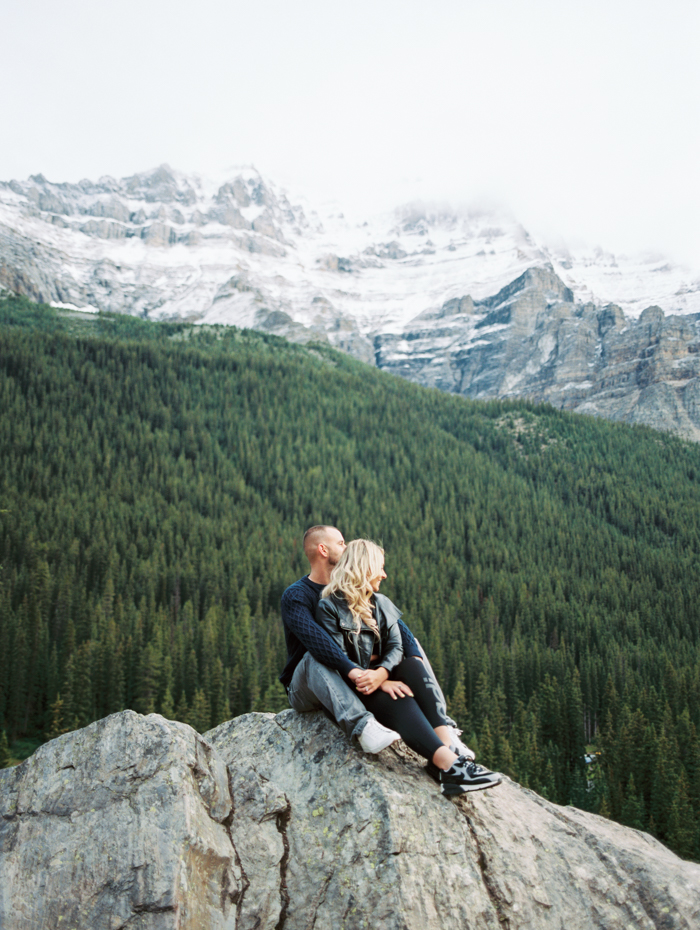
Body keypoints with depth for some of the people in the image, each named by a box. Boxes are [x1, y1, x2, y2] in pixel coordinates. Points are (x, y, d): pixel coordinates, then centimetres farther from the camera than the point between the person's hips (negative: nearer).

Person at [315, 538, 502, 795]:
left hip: (381, 676, 6)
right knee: (396, 697, -33)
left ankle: (449, 749, -41)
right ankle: (448, 765, -51)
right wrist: (382, 683, -26)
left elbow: (396, 646, 2)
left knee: (412, 665, -26)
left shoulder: (382, 604, 16)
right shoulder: (329, 607, -5)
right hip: (351, 687, -5)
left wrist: (381, 673, -22)